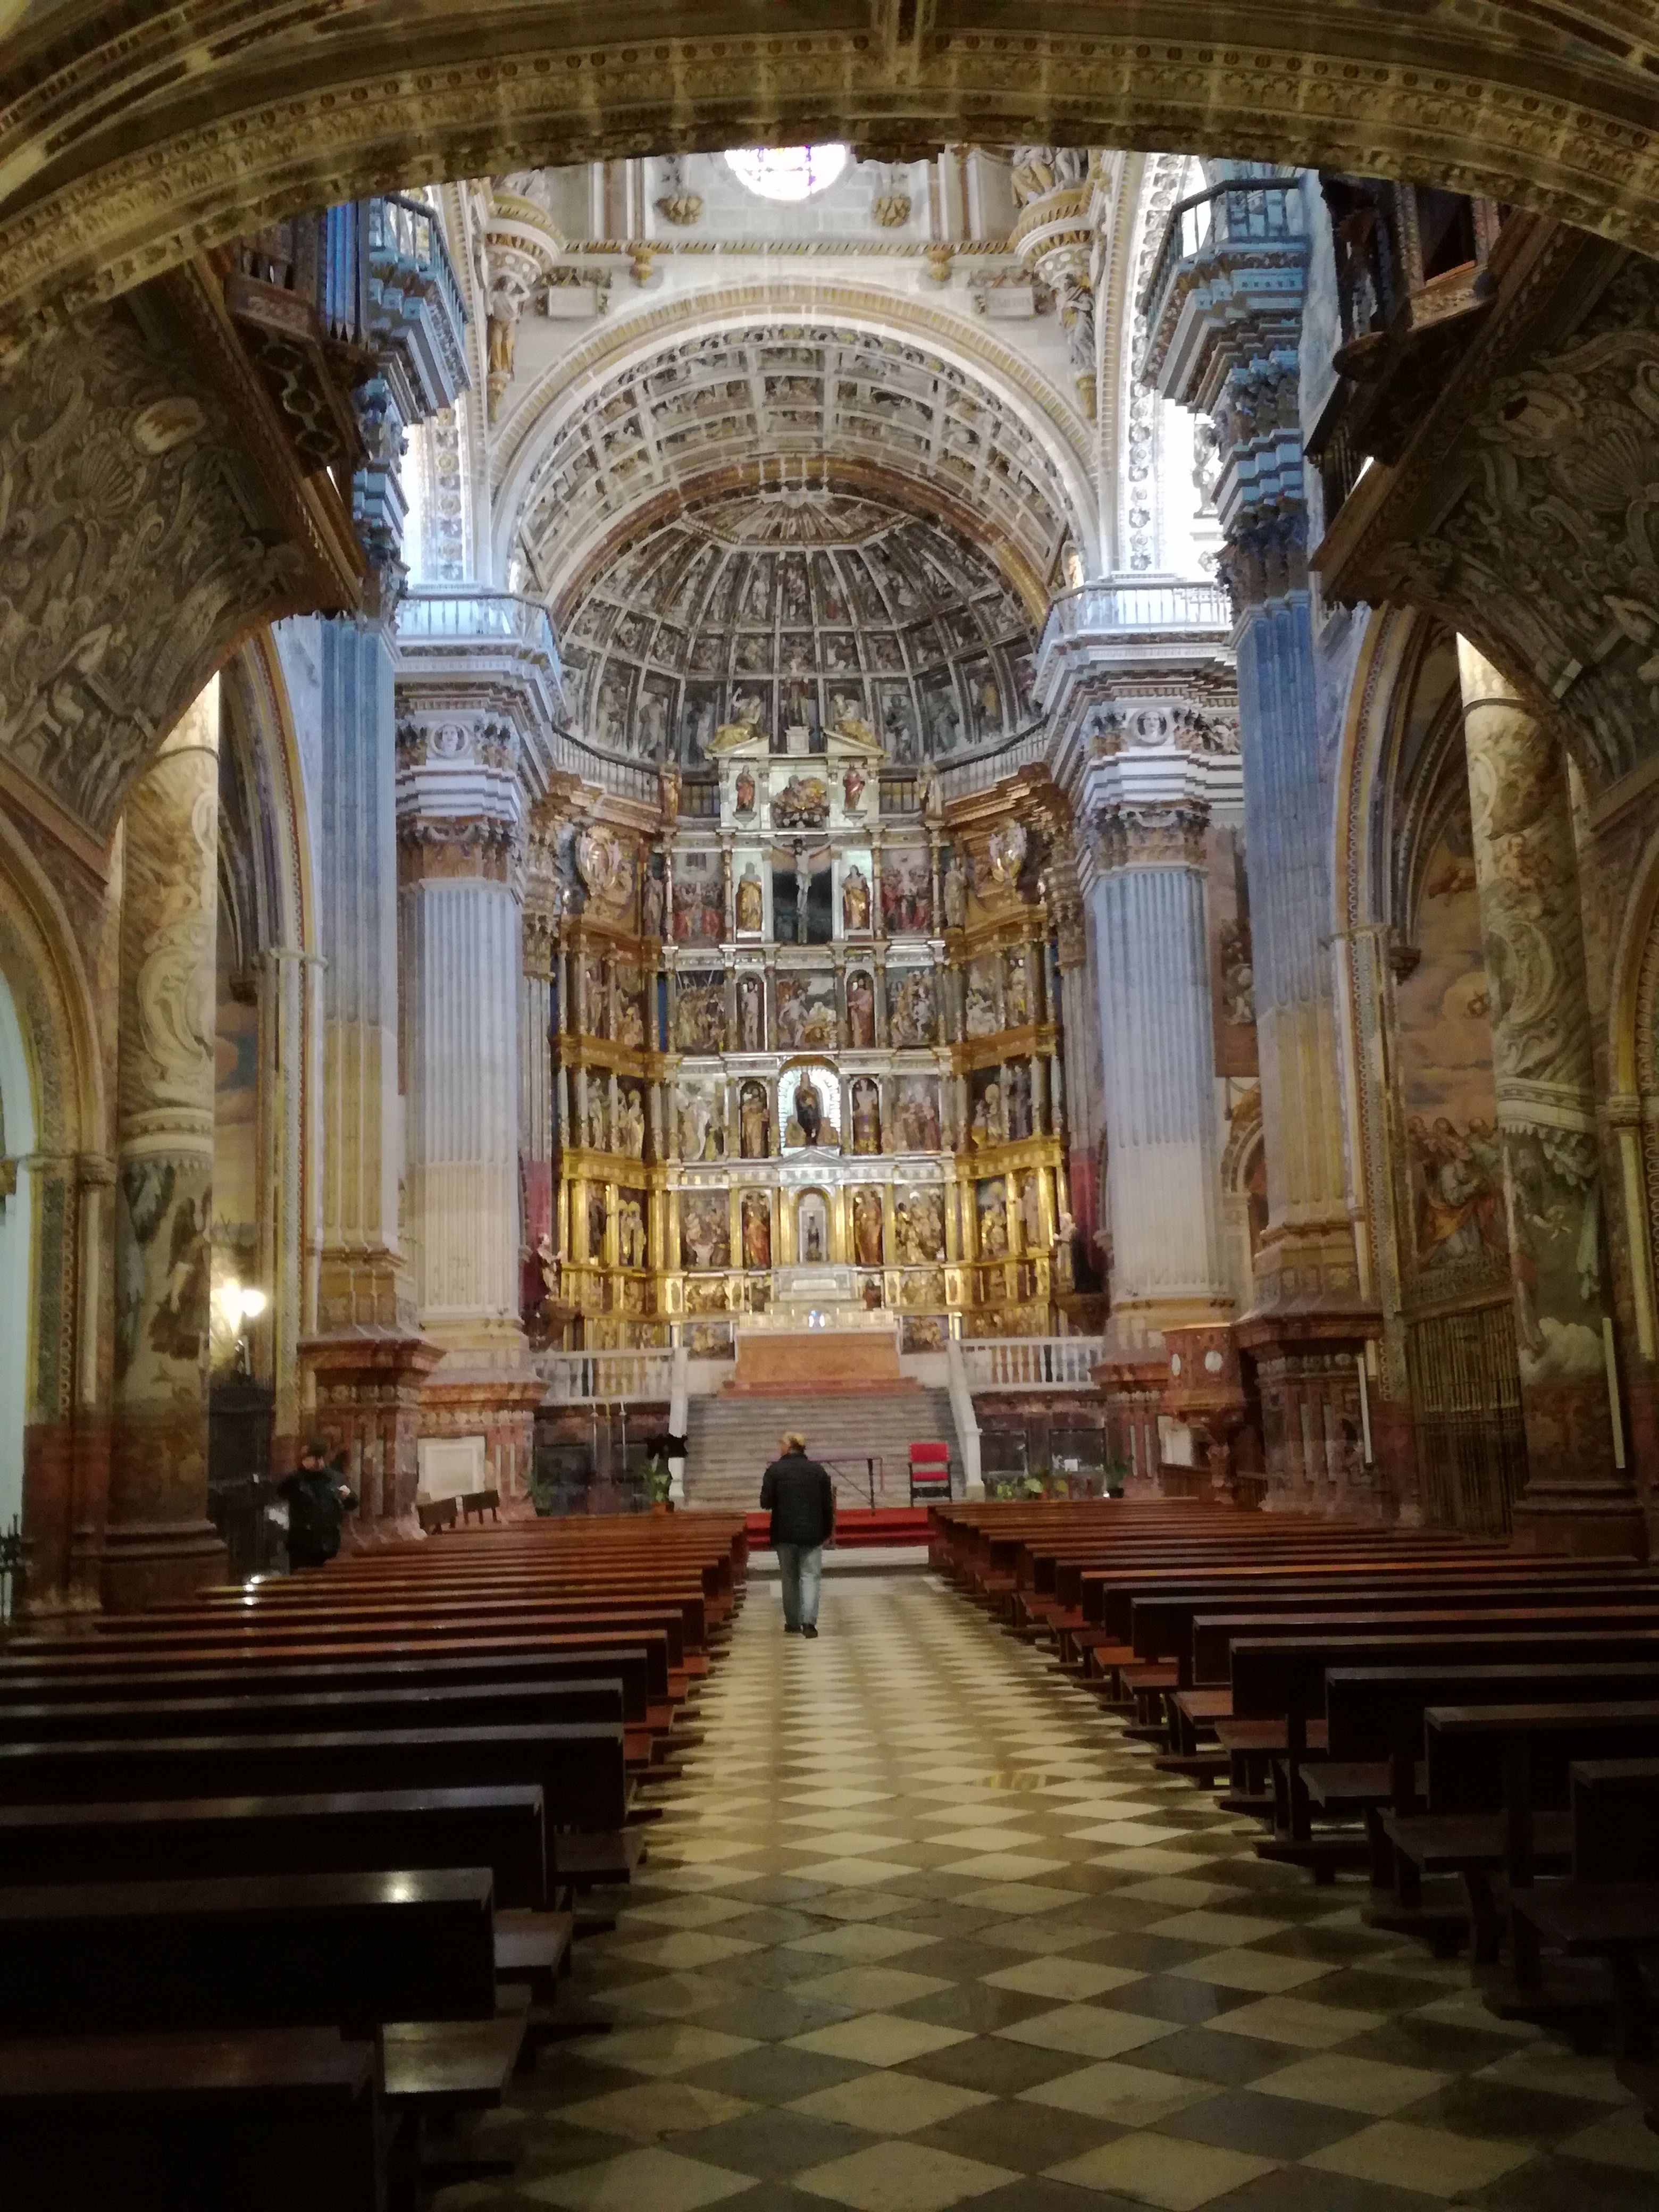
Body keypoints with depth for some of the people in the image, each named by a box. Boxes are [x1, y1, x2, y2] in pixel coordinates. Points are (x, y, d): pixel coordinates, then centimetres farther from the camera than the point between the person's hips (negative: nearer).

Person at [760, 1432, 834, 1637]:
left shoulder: (775, 1470, -5)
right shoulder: (819, 1471, 3)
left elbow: (765, 1503, -7)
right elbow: (828, 1504, 5)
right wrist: (828, 1530, 16)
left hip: (785, 1533, -1)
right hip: (813, 1532, 1)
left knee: (789, 1577, 13)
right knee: (810, 1575, 1)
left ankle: (793, 1623, 17)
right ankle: (809, 1621, -15)